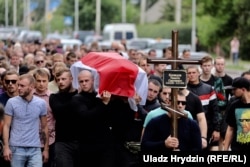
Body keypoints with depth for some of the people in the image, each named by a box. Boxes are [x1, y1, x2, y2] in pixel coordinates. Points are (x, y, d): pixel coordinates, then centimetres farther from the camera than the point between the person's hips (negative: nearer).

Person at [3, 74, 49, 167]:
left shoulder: (41, 103, 3)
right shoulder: (11, 102, -2)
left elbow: (44, 127, 10)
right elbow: (6, 126, -1)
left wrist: (46, 149, 9)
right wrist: (6, 147, -10)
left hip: (35, 149, 1)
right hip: (16, 148, -1)